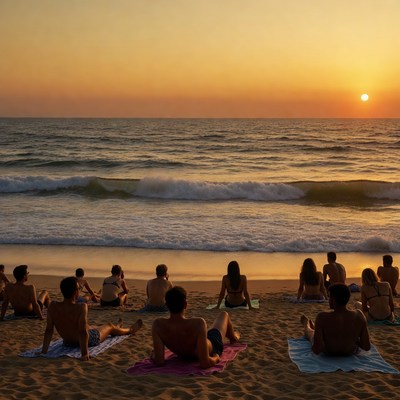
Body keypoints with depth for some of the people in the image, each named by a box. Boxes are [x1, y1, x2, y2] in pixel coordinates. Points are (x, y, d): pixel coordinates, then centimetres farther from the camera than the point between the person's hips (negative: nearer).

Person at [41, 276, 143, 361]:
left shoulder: (53, 307, -22)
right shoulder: (81, 307, -36)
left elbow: (49, 330, -18)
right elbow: (83, 331, -38)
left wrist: (44, 351, -13)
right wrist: (85, 353, -34)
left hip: (68, 342, 5)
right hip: (90, 341, -5)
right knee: (109, 326, 26)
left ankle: (116, 328, 71)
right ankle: (131, 330, 61)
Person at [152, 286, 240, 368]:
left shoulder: (158, 324, -39)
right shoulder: (198, 323, -47)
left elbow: (159, 361, -39)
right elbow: (205, 363, -46)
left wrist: (153, 355, -17)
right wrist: (215, 358, -24)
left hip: (184, 356, 3)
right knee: (224, 314, 26)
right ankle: (233, 337, 59)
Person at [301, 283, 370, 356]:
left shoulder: (322, 318, -35)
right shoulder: (359, 316, -26)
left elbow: (316, 350, -35)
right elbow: (367, 347, -21)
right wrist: (354, 338, -2)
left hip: (327, 353, -2)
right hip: (351, 352, 3)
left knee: (311, 333, 33)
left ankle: (306, 326, 69)